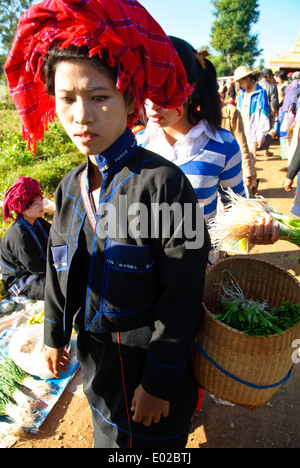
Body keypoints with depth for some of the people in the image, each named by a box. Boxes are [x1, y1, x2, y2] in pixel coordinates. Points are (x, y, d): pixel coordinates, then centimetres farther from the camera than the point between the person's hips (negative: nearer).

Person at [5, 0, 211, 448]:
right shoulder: (71, 187, -3)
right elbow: (59, 269, 8)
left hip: (150, 360, -5)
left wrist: (160, 382, -14)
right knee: (107, 430, 29)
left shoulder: (162, 182, -24)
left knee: (148, 441, 20)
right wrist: (55, 336, 16)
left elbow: (181, 296, -21)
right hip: (95, 352, 6)